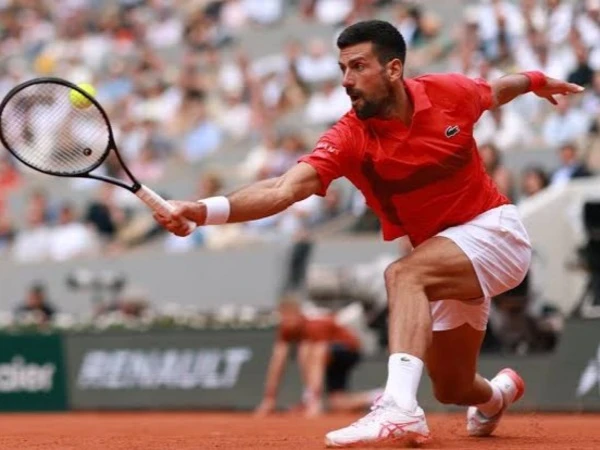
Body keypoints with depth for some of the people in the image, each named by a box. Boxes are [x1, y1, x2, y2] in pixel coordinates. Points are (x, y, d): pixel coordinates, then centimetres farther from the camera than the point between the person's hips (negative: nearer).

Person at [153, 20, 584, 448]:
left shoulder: (451, 92, -15)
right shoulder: (349, 138, -18)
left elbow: (494, 92, 12)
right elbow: (284, 189, -34)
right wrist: (204, 210, -50)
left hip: (494, 227, -3)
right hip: (446, 261, 3)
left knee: (403, 275, -32)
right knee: (452, 390, 14)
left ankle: (399, 409, -45)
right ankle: (499, 393, 54)